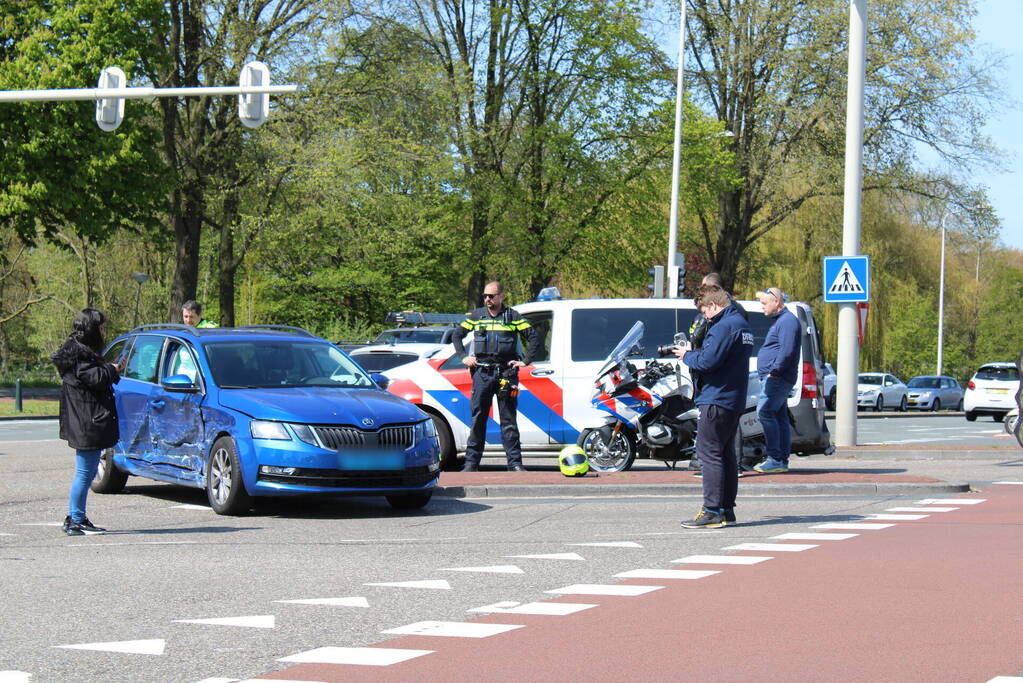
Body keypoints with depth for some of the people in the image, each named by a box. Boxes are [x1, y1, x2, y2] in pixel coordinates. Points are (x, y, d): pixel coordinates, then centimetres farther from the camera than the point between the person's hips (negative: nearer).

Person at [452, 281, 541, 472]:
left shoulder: (512, 316, 6)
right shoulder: (477, 316, 12)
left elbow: (534, 337, 6)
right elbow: (457, 335, 21)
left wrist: (525, 361, -2)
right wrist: (464, 356, 8)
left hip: (505, 371, -2)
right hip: (482, 372, 2)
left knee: (508, 420, -1)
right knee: (478, 419, 3)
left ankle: (515, 462, 1)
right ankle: (471, 461, 6)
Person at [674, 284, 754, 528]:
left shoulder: (724, 326, -16)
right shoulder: (742, 324, 17)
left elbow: (707, 361, -22)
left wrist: (687, 355, -3)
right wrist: (693, 351, 10)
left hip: (717, 399, -10)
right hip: (735, 401, 10)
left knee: (708, 453, -8)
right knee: (726, 454, 13)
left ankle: (712, 512, -10)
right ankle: (727, 510, 17)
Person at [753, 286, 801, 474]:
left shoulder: (788, 321, -11)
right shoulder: (780, 321, 23)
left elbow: (787, 351, -21)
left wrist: (774, 371, -21)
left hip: (778, 378, -11)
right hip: (777, 378, 11)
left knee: (765, 411, -17)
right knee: (780, 416, 9)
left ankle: (776, 459, -20)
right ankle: (782, 460, 11)